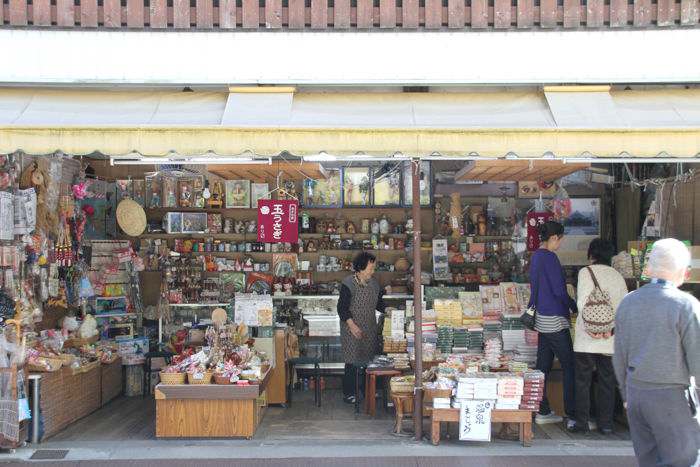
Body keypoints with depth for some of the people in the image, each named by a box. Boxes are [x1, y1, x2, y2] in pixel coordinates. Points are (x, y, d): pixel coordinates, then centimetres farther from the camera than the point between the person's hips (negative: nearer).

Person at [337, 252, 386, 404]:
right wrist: (352, 325, -22)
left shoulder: (374, 283, 7)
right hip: (353, 329, -6)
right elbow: (342, 308, -14)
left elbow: (378, 303, 17)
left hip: (370, 328, 6)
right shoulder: (348, 284, -13)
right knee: (352, 361, -3)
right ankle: (349, 393, 7)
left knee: (369, 358, 8)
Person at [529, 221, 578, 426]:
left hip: (542, 318, 10)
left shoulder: (536, 256, 13)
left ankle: (543, 411, 17)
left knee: (543, 365, 12)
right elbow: (559, 291, -16)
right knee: (569, 366, -4)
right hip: (555, 320, -10)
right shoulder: (549, 257, -16)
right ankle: (573, 416, -3)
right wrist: (575, 307, -3)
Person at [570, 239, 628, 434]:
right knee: (607, 381, 11)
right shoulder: (618, 276, 9)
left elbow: (583, 302, -13)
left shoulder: (585, 272, -3)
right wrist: (612, 328, 9)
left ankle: (582, 422, 7)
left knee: (583, 380, 5)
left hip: (587, 337, -3)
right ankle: (606, 423, 13)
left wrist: (590, 327, -12)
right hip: (611, 338, 4)